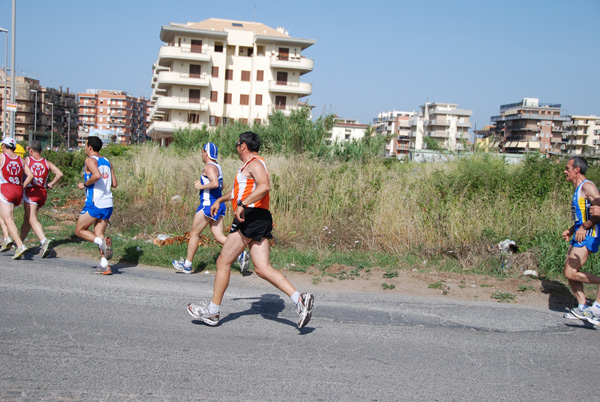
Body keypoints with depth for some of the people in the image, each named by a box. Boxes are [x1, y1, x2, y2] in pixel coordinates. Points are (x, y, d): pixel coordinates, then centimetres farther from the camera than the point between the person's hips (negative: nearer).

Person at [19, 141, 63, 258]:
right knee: (27, 218, 21)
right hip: (43, 193, 5)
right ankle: (19, 241, 32)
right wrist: (51, 184, 7)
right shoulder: (47, 163, 9)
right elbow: (60, 174, -3)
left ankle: (44, 241, -33)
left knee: (32, 219, -13)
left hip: (30, 192, -5)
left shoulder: (26, 160, 1)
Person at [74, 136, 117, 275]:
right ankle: (104, 265, 0)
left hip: (94, 204, -7)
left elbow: (97, 175, -25)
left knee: (79, 230, 8)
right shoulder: (107, 162, 15)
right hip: (108, 204, 7)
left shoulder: (90, 160, -6)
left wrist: (85, 184, -10)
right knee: (98, 233, 11)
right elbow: (114, 184, 13)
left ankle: (102, 242, -16)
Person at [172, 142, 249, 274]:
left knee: (194, 233, 4)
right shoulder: (217, 167, 17)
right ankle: (241, 254, -10)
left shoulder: (209, 167, -13)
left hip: (208, 205, -9)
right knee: (219, 236, 5)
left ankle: (187, 265, 12)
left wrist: (201, 186, -15)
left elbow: (215, 183, -29)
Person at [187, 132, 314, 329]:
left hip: (251, 217, -10)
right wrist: (220, 200, 49)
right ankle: (299, 299, -10)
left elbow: (264, 186, -27)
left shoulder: (255, 163, -7)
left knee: (223, 262, 0)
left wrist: (242, 204, -31)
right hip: (259, 220, 10)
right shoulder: (250, 165, 25)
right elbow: (241, 189, 42)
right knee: (263, 268, 0)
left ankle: (213, 311, 9)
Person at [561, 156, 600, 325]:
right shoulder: (578, 189, 17)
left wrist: (584, 227, -24)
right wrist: (571, 230, 15)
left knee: (570, 273, -12)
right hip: (579, 235, 10)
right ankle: (583, 308, 16)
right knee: (569, 273, 9)